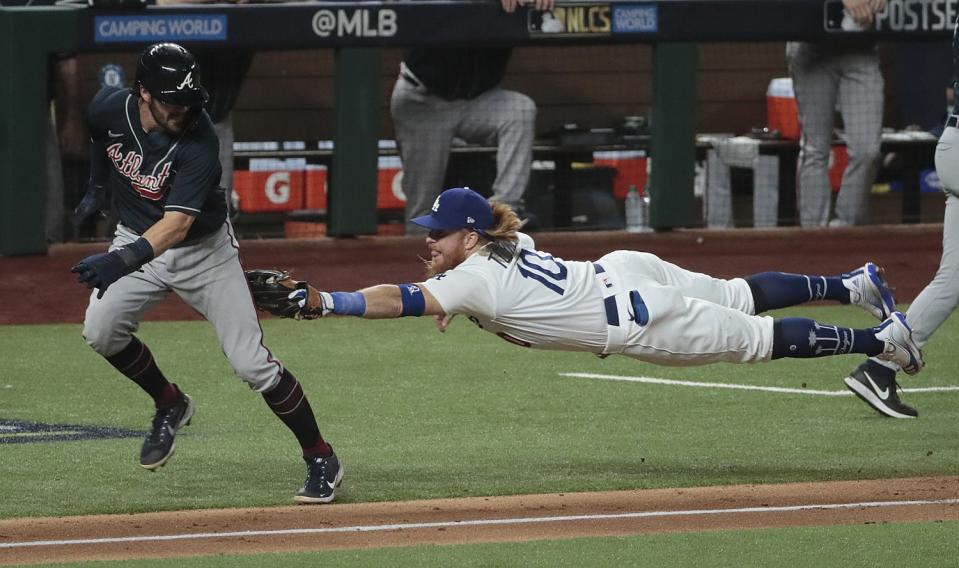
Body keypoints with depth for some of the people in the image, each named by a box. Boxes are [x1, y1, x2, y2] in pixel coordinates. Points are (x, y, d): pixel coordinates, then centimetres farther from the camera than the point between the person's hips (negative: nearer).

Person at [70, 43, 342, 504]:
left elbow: (177, 224, -42)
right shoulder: (109, 108, -18)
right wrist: (97, 186, 14)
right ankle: (170, 405, 9)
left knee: (250, 362, -12)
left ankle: (321, 460, 3)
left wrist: (123, 260, -56)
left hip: (203, 249, -4)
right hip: (137, 240, 4)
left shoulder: (198, 143, -32)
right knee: (100, 331, -19)